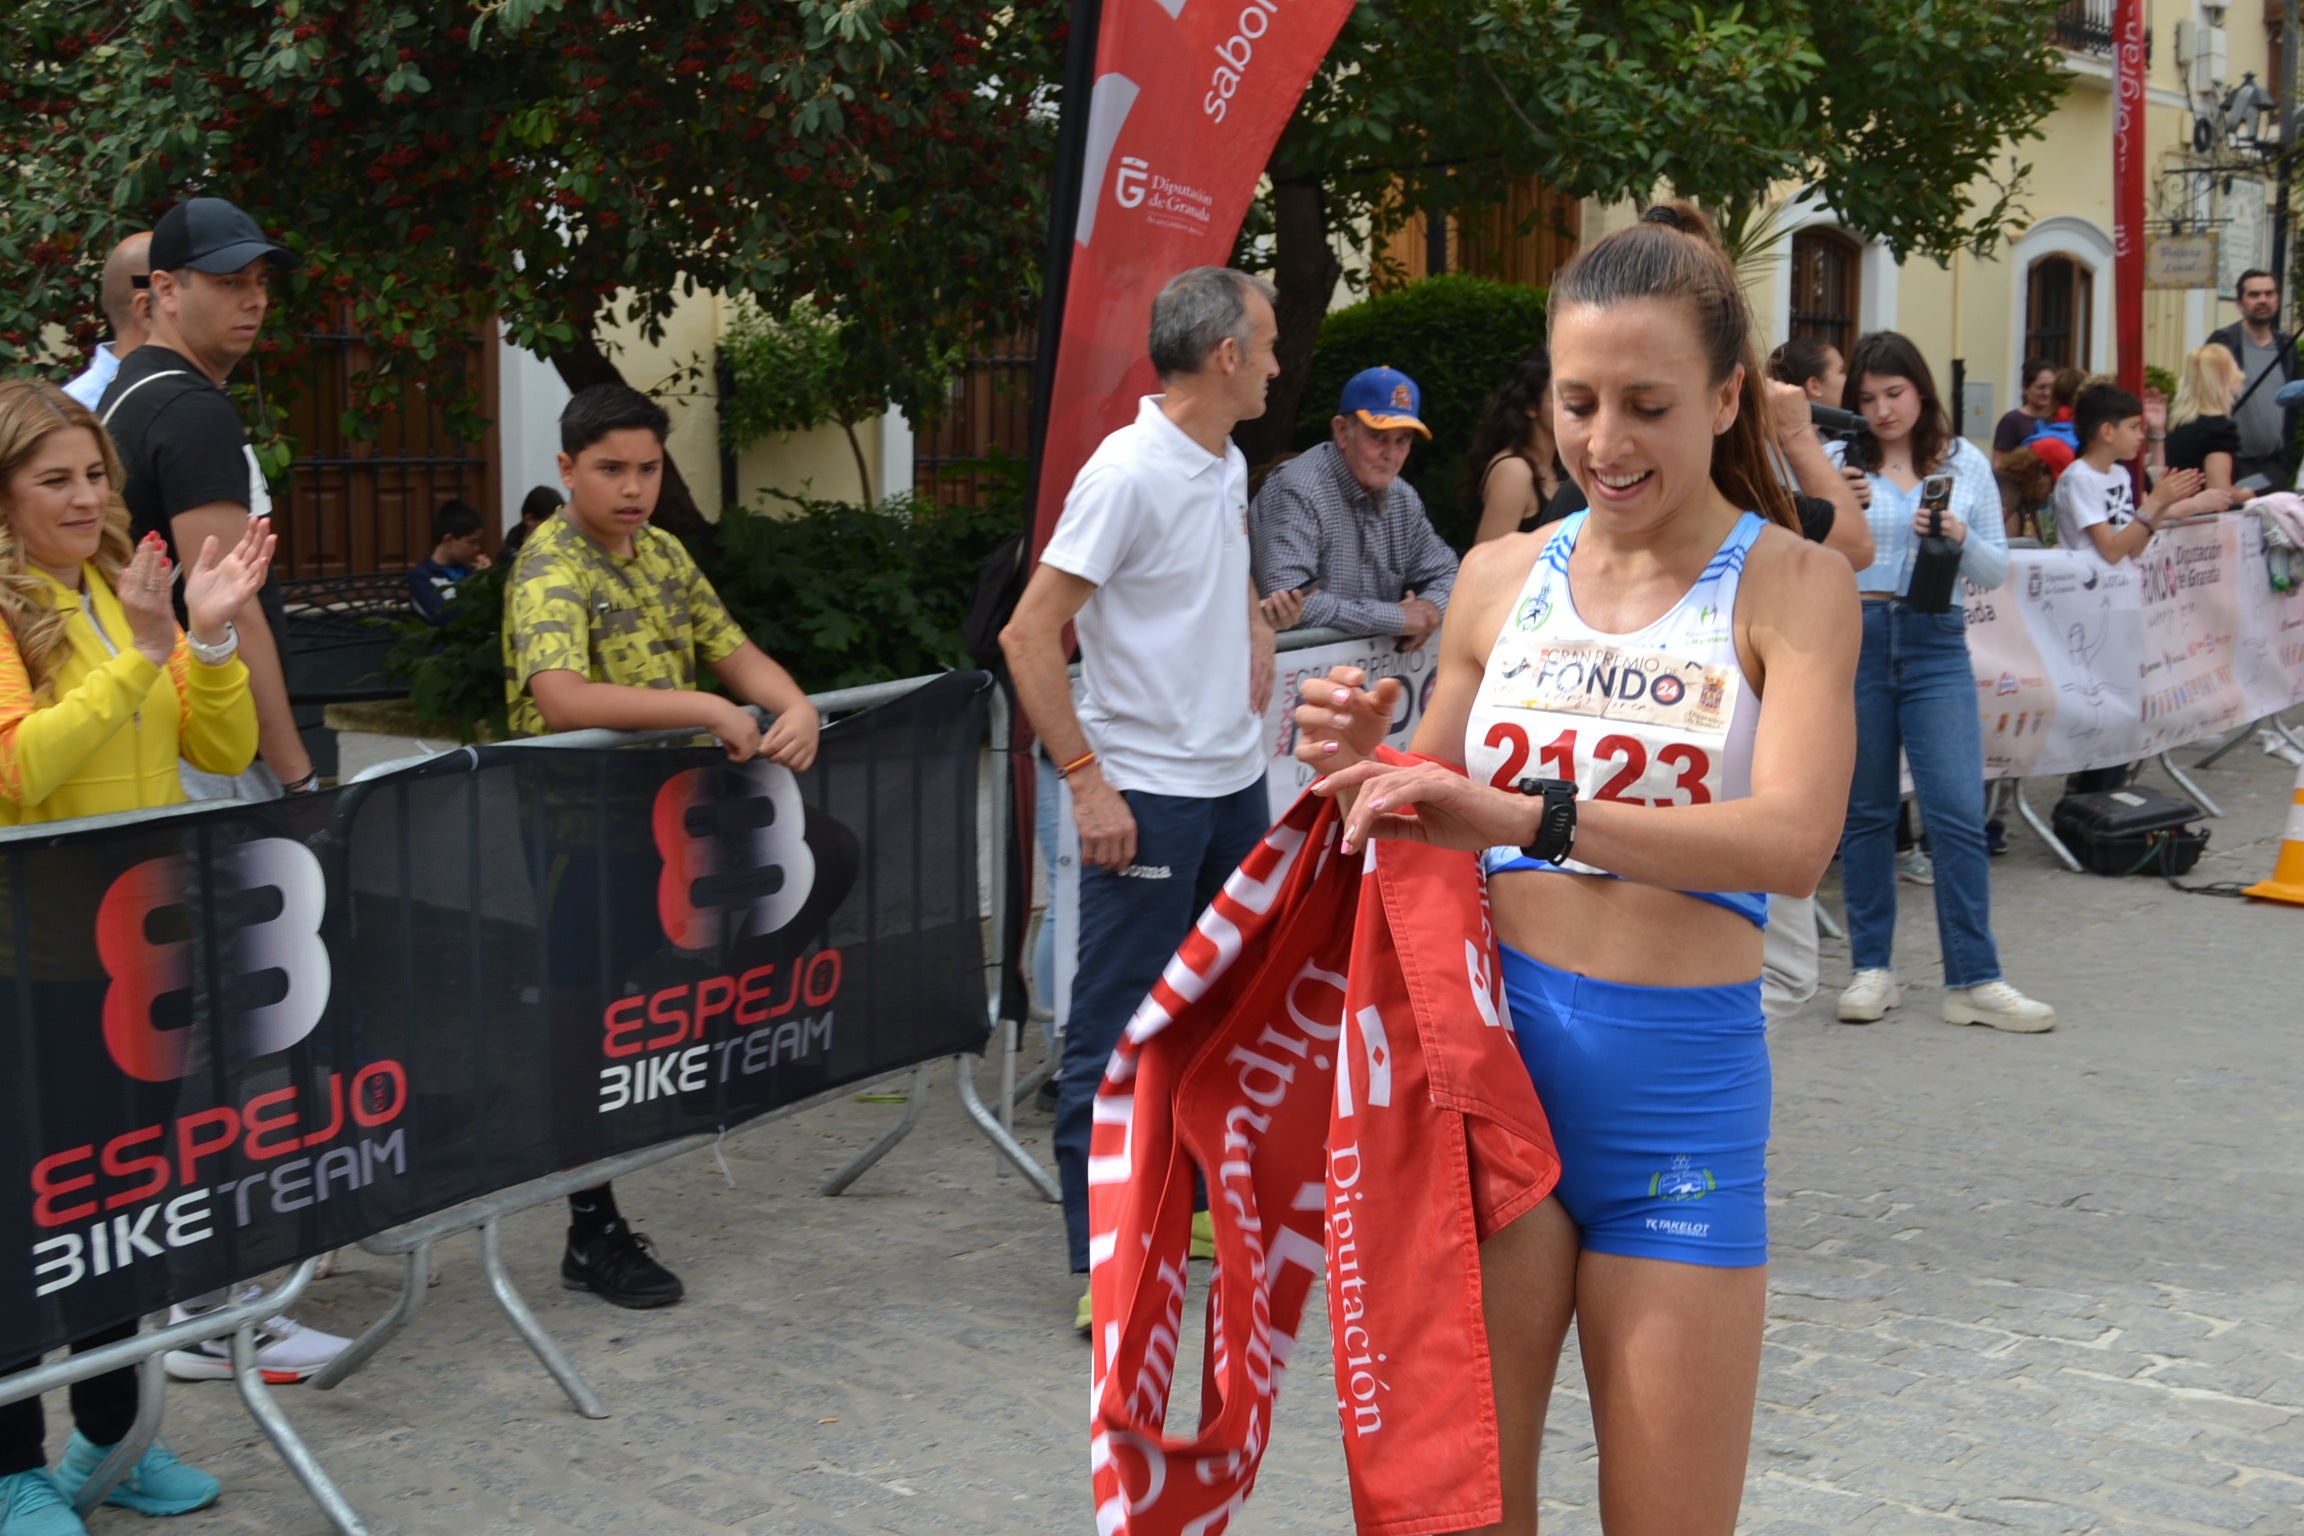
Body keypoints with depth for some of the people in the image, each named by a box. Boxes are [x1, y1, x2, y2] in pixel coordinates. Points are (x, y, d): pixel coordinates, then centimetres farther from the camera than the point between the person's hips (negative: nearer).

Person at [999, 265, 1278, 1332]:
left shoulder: (1229, 467, 9)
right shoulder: (1129, 471, -17)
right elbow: (1029, 635, -20)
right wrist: (1086, 781, -21)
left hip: (1235, 779, 9)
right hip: (1146, 793, -9)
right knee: (1116, 1033, -2)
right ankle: (1102, 1262, 4)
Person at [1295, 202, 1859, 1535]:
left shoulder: (1789, 586, -3)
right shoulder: (1502, 577, 8)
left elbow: (1794, 842, -20)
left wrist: (1524, 815, -31)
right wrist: (1371, 765, -5)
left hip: (1682, 1088, -2)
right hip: (1493, 1047, 3)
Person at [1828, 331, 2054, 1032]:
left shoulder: (1965, 463, 9)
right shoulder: (1837, 462, 2)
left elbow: (1996, 572, 11)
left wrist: (1960, 538, -9)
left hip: (1935, 643, 1)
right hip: (1853, 638, -1)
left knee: (1958, 811, -6)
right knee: (1865, 811, 7)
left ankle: (1973, 980, 0)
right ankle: (1872, 969, 17)